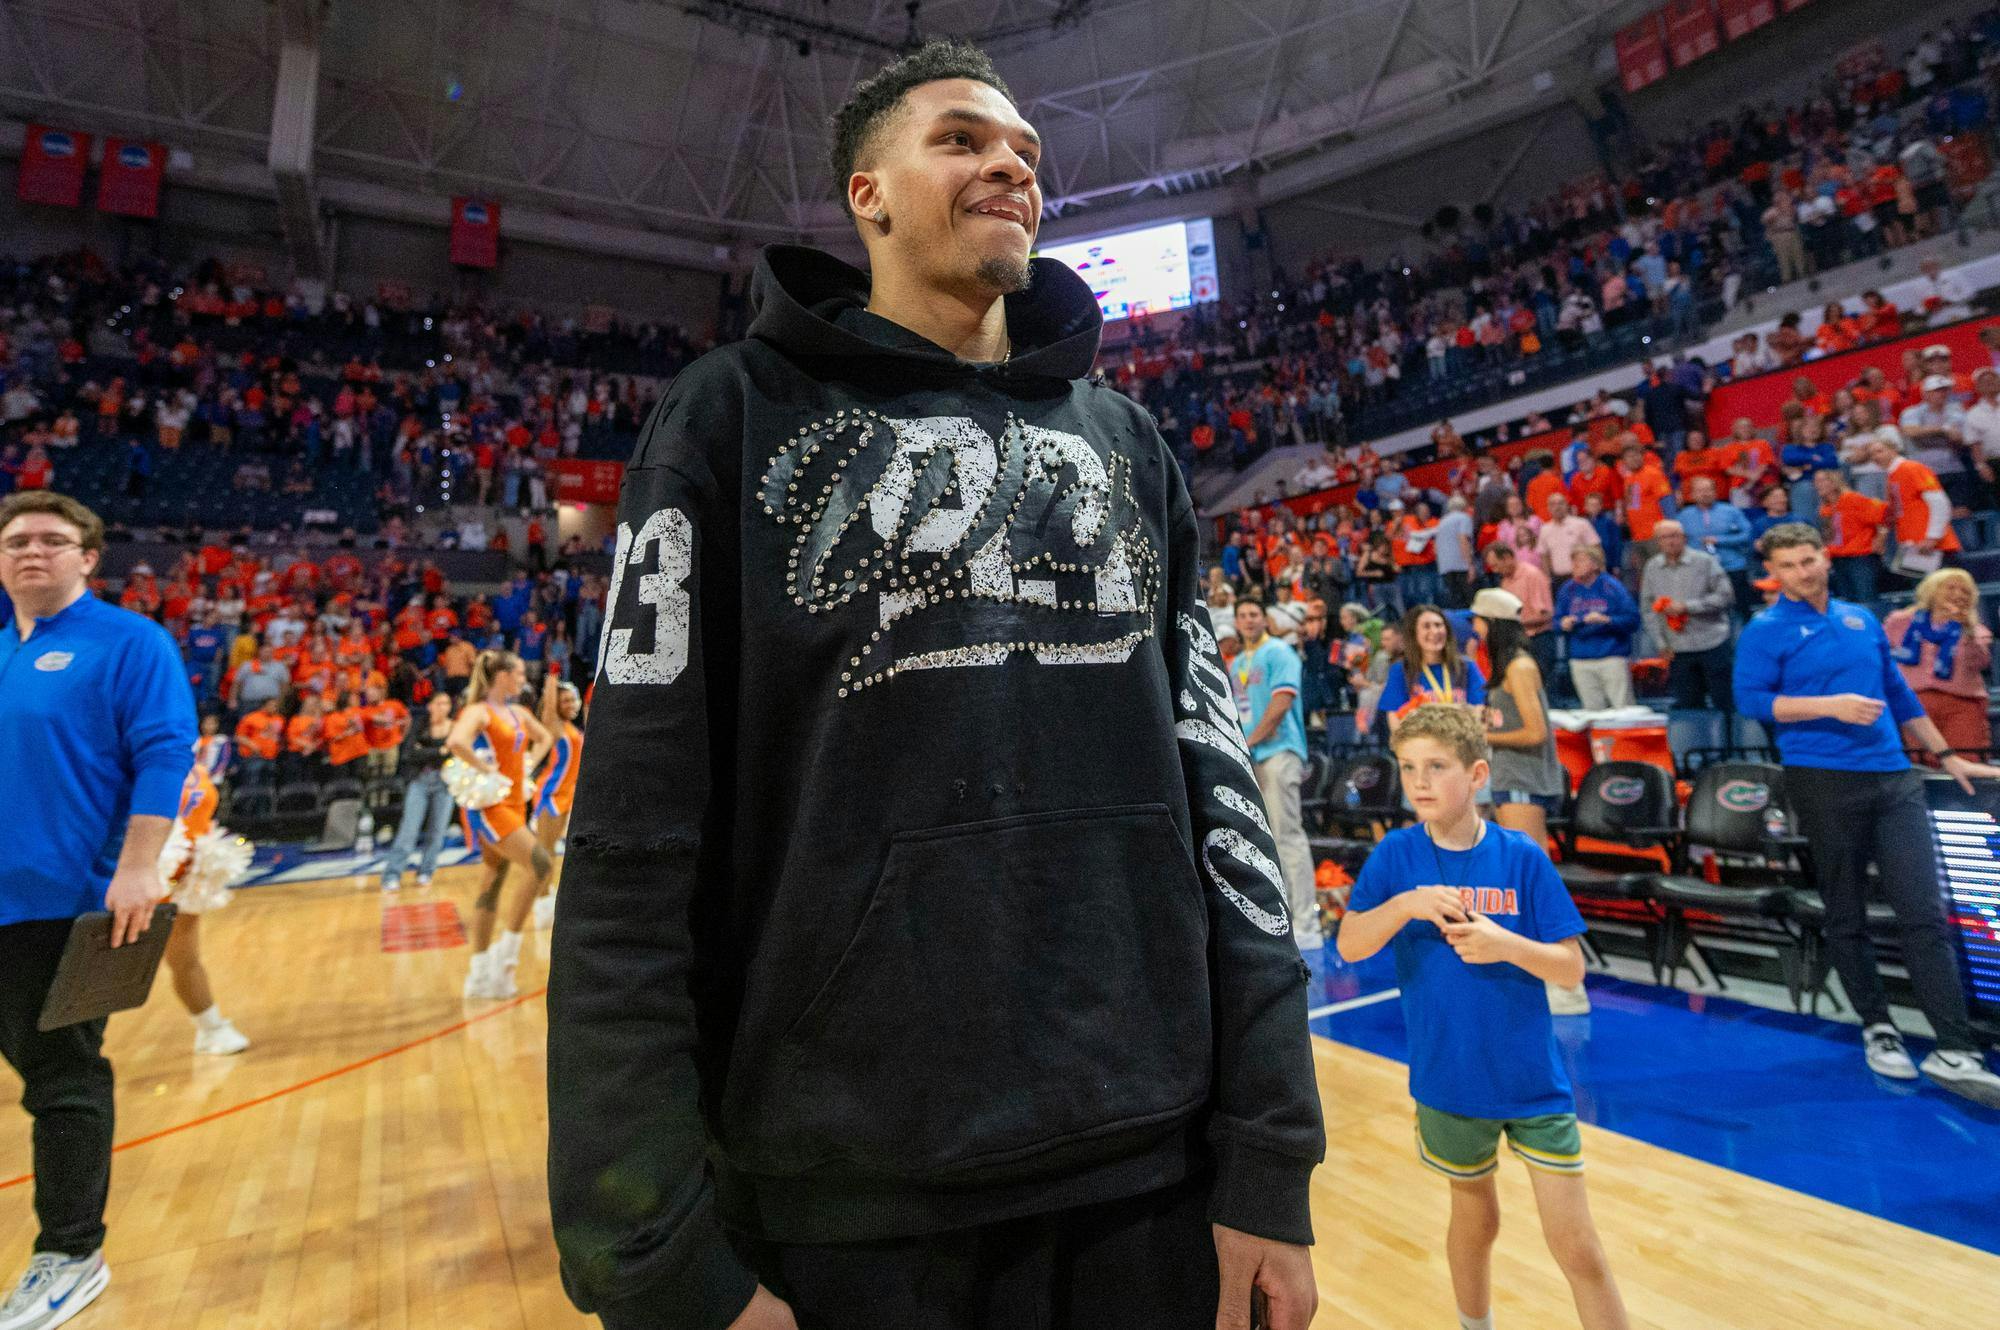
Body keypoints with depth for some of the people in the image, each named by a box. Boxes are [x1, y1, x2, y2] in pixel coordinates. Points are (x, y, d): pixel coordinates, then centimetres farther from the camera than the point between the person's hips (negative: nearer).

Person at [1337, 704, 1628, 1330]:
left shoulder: (1523, 856, -11)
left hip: (1534, 1082, -1)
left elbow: (1572, 968, -9)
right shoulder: (1397, 853, -10)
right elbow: (1349, 945, -14)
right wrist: (1406, 904, -28)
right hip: (1449, 1082, 1)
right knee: (1475, 1217, 22)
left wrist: (1506, 944, -26)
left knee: (1577, 1246, 5)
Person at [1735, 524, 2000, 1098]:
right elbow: (1751, 699, -11)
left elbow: (1899, 693, 22)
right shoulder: (1766, 631, -2)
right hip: (1824, 781, -4)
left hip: (1894, 777, 5)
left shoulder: (1862, 620, 16)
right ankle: (1877, 1028, 20)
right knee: (1846, 916, 5)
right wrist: (1830, 705, -20)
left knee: (1925, 912, -1)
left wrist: (1945, 755, 23)